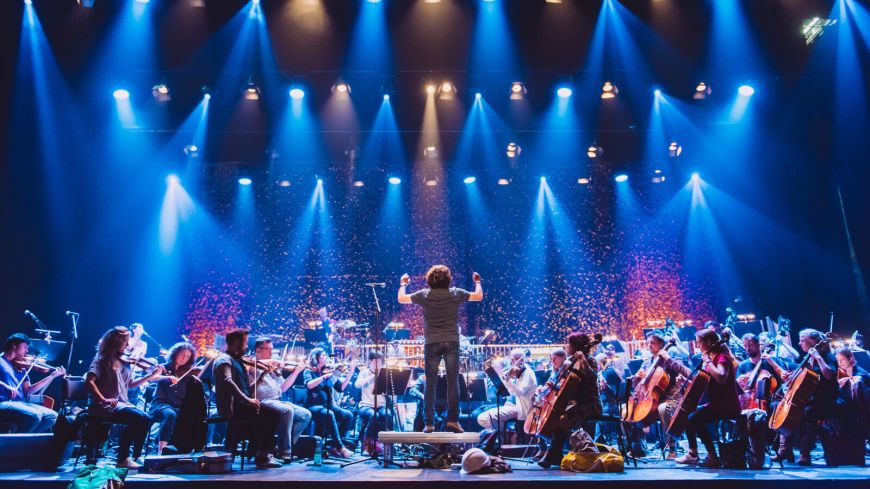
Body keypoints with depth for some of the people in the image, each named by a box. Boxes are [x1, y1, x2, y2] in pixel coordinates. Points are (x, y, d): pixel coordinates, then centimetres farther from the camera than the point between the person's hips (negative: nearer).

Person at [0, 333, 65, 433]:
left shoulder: (21, 368, 20)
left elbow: (28, 390, 14)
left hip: (20, 403, 7)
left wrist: (52, 376, 9)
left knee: (52, 416, -9)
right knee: (34, 415, -30)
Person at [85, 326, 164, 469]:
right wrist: (103, 399, -29)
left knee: (146, 419, -16)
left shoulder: (125, 362, 14)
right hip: (104, 407, -6)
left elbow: (130, 384, 18)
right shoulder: (102, 359, -5)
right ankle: (123, 459, -16)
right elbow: (89, 381, -18)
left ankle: (136, 456, -4)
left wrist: (151, 375, 9)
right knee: (138, 418, -26)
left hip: (122, 404, 6)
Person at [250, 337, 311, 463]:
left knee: (306, 415, -5)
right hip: (262, 402, -8)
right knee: (287, 410, -32)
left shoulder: (273, 368, 23)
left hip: (276, 401, 8)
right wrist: (274, 361, -16)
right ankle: (284, 452, -23)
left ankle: (287, 445, -2)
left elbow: (283, 388, 21)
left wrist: (296, 371, 14)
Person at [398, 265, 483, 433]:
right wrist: (477, 282, 33)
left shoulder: (424, 294, 1)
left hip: (432, 343, 0)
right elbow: (479, 296, 15)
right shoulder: (455, 293, 2)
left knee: (430, 384, 4)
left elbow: (401, 299, 14)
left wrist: (403, 284, 32)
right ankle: (452, 421, 2)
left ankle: (429, 423, 5)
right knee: (453, 382, 4)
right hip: (452, 342, 0)